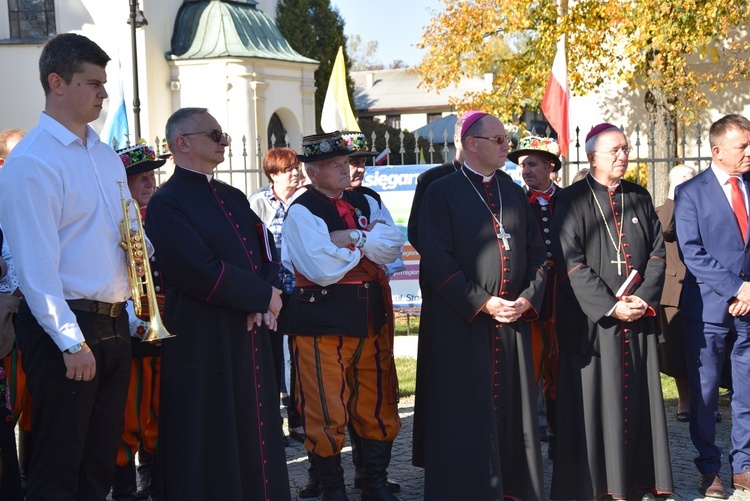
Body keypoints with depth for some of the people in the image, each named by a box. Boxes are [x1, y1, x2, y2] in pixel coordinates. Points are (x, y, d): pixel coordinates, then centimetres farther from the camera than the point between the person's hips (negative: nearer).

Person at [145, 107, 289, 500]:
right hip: (203, 345, -7)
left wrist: (264, 304, -7)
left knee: (255, 435, 12)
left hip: (249, 340, 7)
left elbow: (267, 252, 11)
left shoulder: (234, 198, 16)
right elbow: (200, 273, -20)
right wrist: (262, 296, -11)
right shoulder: (167, 203, -10)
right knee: (209, 453, 0)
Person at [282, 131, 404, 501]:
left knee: (379, 406, 13)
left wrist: (353, 238, -16)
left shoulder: (365, 203, 12)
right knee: (326, 414, -1)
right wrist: (365, 246, -6)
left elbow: (393, 246, -3)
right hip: (322, 324, -6)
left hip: (371, 319, 6)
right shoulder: (301, 212, -8)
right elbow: (322, 269, -20)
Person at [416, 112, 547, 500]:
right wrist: (482, 303, -15)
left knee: (513, 409, 9)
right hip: (462, 325, -5)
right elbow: (436, 260, -11)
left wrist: (528, 298, -4)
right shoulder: (442, 193, -4)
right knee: (467, 416, 0)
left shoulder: (515, 194, 14)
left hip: (513, 322, 5)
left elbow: (537, 252, 13)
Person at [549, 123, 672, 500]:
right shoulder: (573, 201, -3)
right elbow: (570, 260, -11)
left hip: (639, 316, 5)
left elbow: (658, 251, 9)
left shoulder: (639, 199, 13)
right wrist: (610, 306, -16)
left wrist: (645, 299, -7)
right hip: (592, 320, -4)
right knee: (592, 399, -2)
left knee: (638, 396, 6)